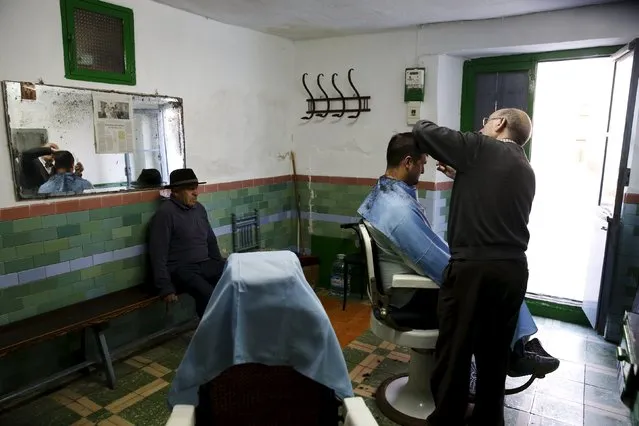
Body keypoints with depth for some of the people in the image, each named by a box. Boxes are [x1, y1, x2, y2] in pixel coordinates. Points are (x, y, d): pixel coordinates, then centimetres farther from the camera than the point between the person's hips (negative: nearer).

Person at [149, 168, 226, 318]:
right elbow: (158, 254, -13)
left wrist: (222, 265, 19)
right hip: (181, 269, -7)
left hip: (206, 264, 7)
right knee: (209, 295, -33)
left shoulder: (199, 208, 12)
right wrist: (166, 288, -17)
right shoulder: (165, 213, -10)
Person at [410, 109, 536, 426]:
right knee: (494, 354, 20)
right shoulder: (526, 170, 17)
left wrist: (422, 126, 18)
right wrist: (461, 171, 25)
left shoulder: (481, 148, -3)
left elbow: (422, 131, -3)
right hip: (513, 270, 7)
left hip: (473, 269, -7)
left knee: (454, 354, 6)